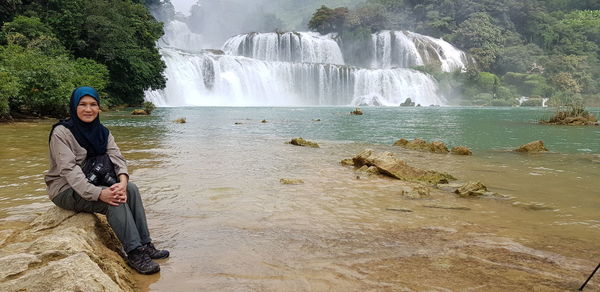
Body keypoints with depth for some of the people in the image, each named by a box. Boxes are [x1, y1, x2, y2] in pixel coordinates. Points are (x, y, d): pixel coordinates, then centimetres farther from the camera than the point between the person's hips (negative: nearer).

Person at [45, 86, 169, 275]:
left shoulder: (102, 132, 5)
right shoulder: (62, 132, -15)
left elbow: (117, 157, -8)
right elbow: (69, 170, -25)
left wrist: (122, 182, -30)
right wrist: (99, 194, -37)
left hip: (91, 183, 6)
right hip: (65, 189, -6)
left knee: (130, 189, -19)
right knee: (115, 200, -28)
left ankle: (144, 244, -17)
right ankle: (134, 253, -26)